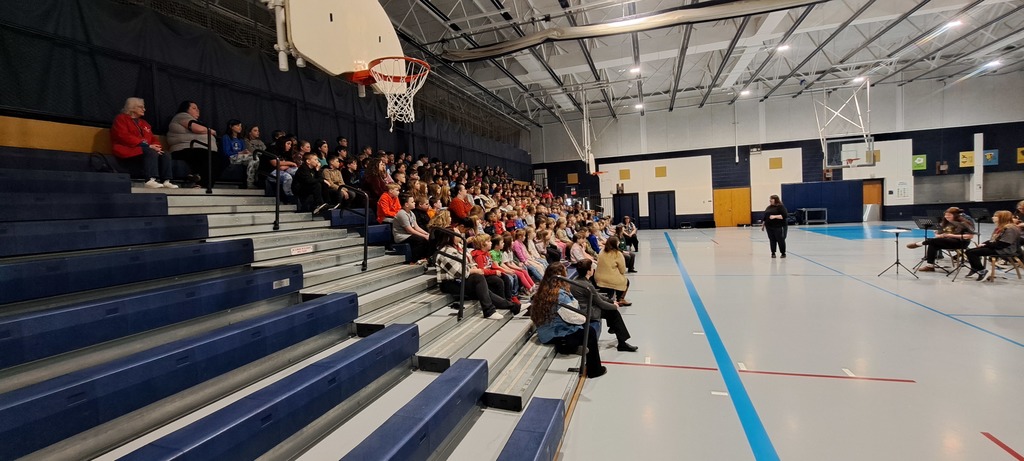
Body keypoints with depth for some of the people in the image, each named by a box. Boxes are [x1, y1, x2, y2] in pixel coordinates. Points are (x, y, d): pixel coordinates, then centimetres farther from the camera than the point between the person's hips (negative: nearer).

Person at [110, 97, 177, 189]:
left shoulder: (144, 123, 26)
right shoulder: (121, 119, 4)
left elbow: (152, 138, 19)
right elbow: (125, 137, -11)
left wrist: (157, 146, -7)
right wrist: (148, 145, -20)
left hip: (146, 149, 7)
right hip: (129, 149, -7)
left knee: (166, 154, -18)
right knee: (152, 153, -35)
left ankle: (166, 181, -31)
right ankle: (150, 180, -46)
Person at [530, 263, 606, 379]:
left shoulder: (541, 291, -1)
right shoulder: (560, 295, -25)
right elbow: (572, 317, -21)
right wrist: (584, 318, -2)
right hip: (555, 335, -8)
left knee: (583, 326, 22)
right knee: (591, 332, 13)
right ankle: (594, 370, 20)